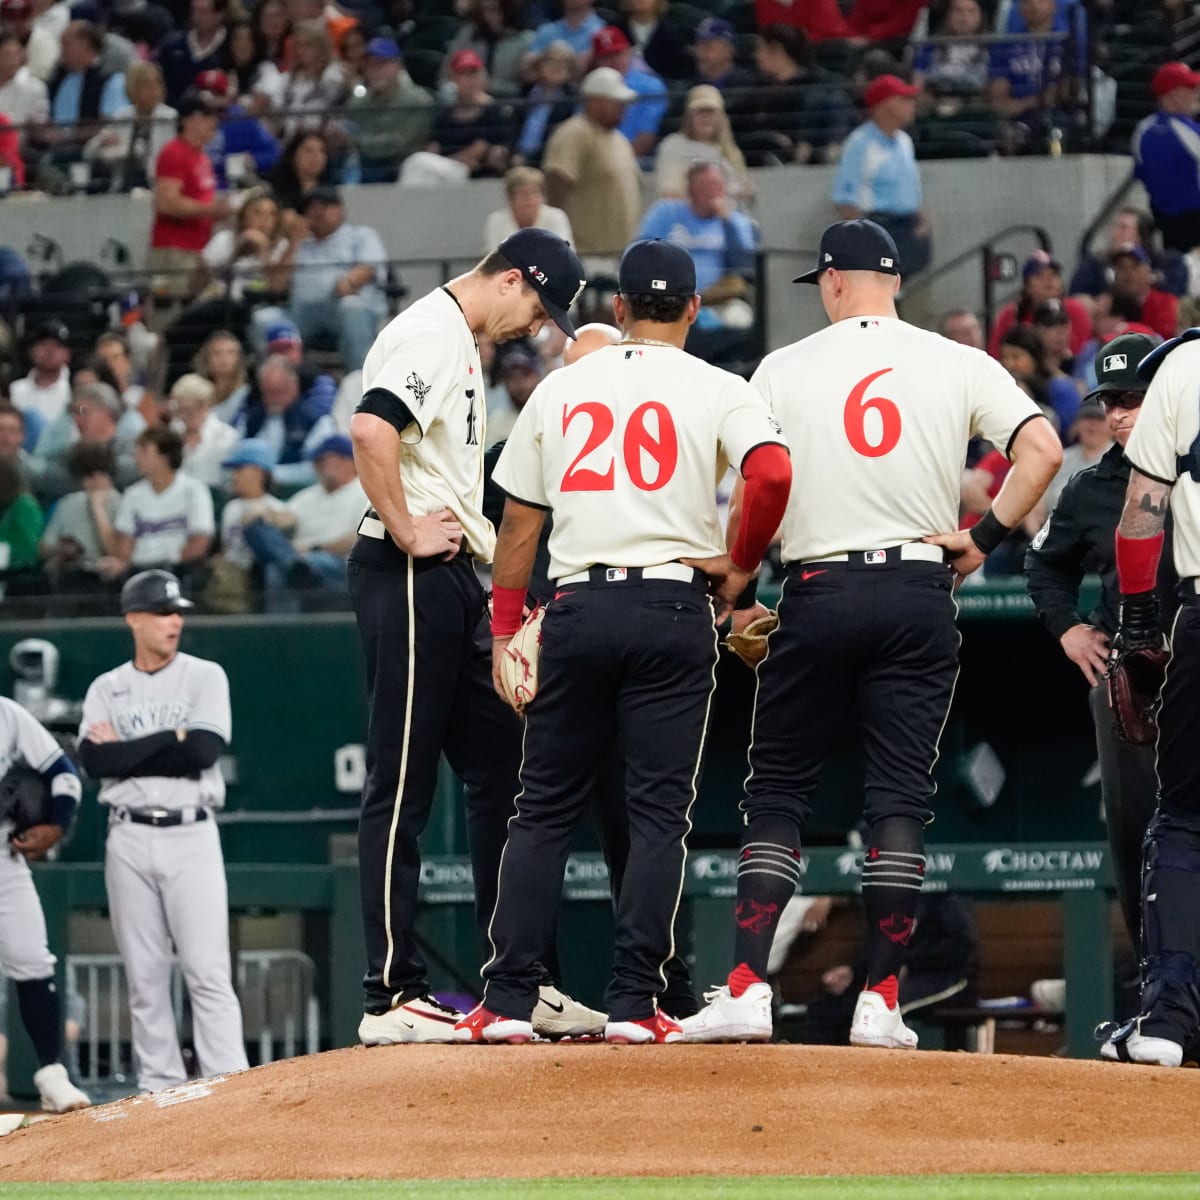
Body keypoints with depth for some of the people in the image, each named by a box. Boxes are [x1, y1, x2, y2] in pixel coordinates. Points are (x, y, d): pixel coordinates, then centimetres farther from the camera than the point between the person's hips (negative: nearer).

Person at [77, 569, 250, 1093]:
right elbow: (94, 760, -7)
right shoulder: (106, 689, 10)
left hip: (191, 837, -2)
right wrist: (172, 742, -12)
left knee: (208, 970, -9)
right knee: (144, 975, 4)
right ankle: (159, 1086, 8)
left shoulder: (205, 677, 4)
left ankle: (229, 1087, -13)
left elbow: (205, 751, -13)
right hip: (129, 841, 2)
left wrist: (126, 750, -7)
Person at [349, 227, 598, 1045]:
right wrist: (406, 532, -20)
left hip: (454, 580, 11)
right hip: (410, 578, -11)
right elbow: (372, 429, -28)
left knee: (500, 768, 12)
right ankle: (392, 998, -6)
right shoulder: (430, 334, -11)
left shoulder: (465, 346, 21)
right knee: (403, 786, -8)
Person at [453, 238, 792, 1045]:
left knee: (545, 810, 8)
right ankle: (634, 1003, -5)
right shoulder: (718, 390, 2)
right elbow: (772, 472, -16)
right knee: (659, 812, 1)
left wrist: (505, 630, 19)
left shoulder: (561, 388, 11)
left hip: (577, 610, 2)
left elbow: (520, 522, 13)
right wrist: (742, 566, -1)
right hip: (673, 607, -2)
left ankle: (509, 1001, 2)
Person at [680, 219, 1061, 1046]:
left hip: (818, 594, -1)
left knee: (778, 791, 6)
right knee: (900, 796, 3)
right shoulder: (959, 366, 3)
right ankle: (882, 1000, -3)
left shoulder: (785, 369, 2)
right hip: (921, 590, 1)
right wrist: (987, 537, 0)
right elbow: (1043, 448, -8)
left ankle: (748, 989, -3)